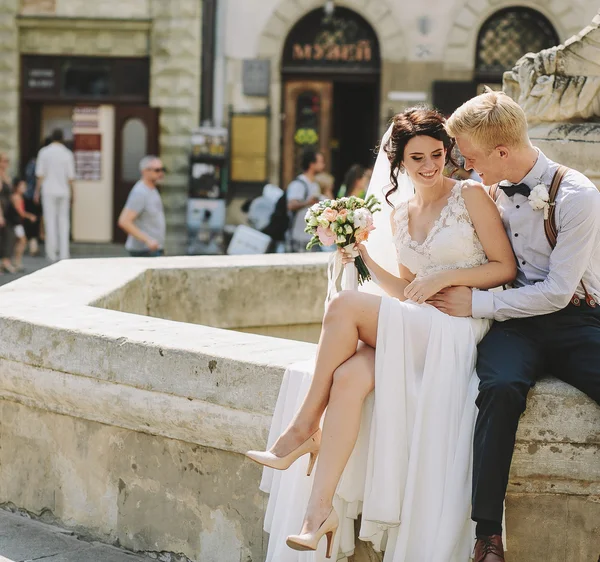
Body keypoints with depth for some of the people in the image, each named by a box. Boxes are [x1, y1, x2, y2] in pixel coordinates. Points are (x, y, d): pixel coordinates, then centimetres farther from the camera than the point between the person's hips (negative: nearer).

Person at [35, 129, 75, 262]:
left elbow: (40, 175, -4)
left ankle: (52, 252, -3)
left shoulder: (44, 152, -3)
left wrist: (37, 192, 4)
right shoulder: (67, 154, 0)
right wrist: (72, 194, 8)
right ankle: (64, 253, 4)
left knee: (50, 221, 1)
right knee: (63, 221, 7)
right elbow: (71, 177, 0)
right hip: (63, 191, 1)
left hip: (48, 191, -1)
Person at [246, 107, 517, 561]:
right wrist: (366, 256, 7)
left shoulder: (470, 196, 2)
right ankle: (320, 510, -31)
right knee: (349, 378, -27)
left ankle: (305, 426, -12)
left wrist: (446, 277, -11)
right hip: (415, 329, 5)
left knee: (345, 306, -24)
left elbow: (506, 268, -1)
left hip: (460, 328, -5)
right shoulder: (397, 217, 18)